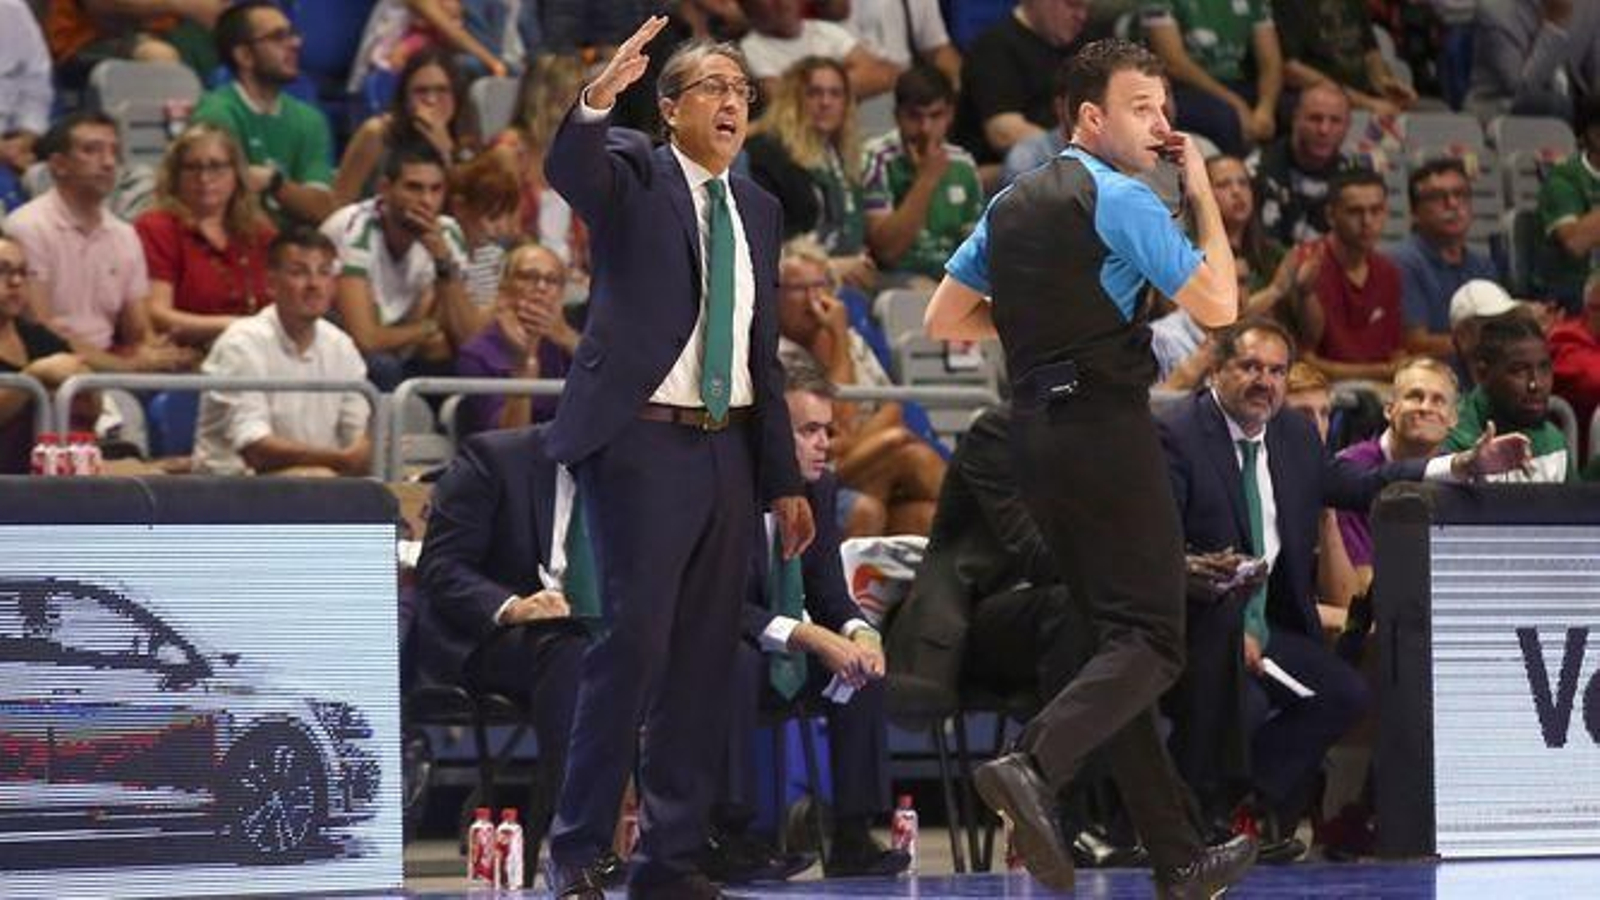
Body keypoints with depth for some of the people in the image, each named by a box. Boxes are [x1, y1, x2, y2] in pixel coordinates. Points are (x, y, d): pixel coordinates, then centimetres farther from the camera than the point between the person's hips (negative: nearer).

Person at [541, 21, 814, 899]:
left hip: (729, 449, 6)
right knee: (633, 641, -12)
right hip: (642, 442, -6)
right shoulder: (632, 175, 0)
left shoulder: (758, 210, 17)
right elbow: (565, 165, -24)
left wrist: (784, 480, 17)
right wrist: (598, 97, -44)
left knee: (704, 660, 6)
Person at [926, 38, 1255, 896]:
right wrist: (1204, 195, 1)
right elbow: (1218, 304, -8)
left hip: (1033, 431, 8)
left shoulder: (1010, 204, 14)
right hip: (1107, 429, -8)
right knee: (1151, 640, -9)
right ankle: (1034, 764, -32)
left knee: (1119, 635, 12)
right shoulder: (1122, 199, -9)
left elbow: (945, 317, 18)